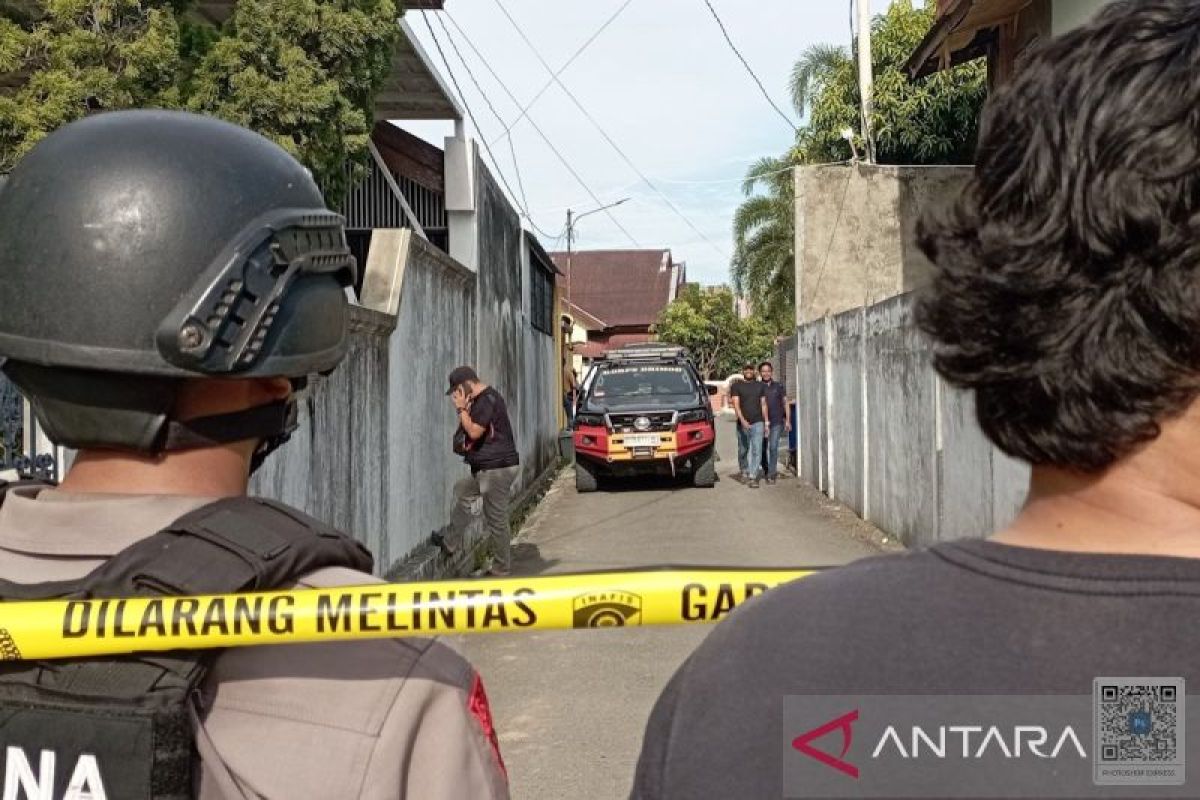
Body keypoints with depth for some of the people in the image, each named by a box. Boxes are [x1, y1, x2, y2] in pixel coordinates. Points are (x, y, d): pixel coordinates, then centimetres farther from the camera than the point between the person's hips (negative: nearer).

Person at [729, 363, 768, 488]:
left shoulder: (759, 386, 11)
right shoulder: (736, 386, 1)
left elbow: (763, 405, 13)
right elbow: (736, 404, -9)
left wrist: (766, 422, 8)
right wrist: (742, 419, -23)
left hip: (758, 423, 1)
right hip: (743, 424, -1)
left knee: (757, 450, -9)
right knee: (743, 450, 10)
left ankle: (753, 477, -11)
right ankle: (744, 471, 32)